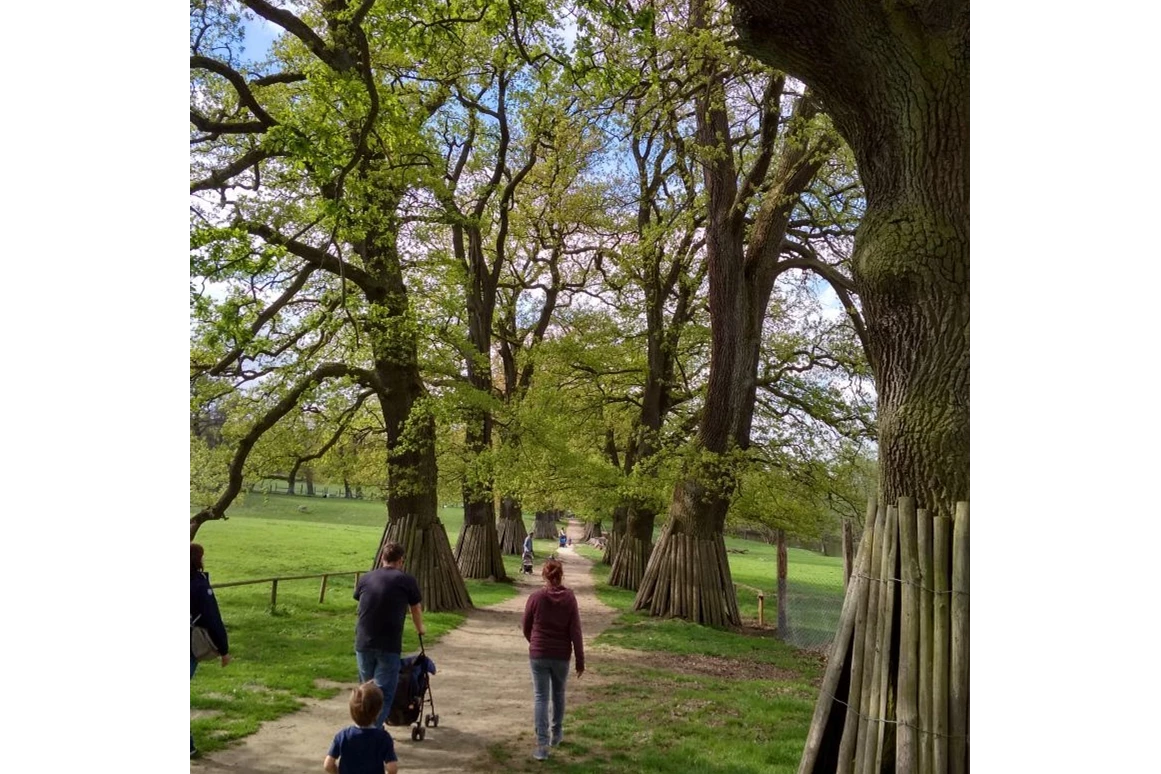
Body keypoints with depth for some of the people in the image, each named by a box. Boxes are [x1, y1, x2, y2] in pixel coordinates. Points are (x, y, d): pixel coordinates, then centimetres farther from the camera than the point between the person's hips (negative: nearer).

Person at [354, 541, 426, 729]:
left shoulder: (365, 579, 10)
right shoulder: (407, 580, 0)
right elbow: (416, 610, 15)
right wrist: (420, 629, 35)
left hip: (363, 643, 4)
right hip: (389, 645, -4)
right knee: (384, 692, 1)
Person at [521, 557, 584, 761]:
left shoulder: (536, 597, -9)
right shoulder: (569, 598, -8)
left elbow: (526, 628, 2)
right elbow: (575, 631, -8)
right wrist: (580, 660, -2)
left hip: (538, 655, -1)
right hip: (562, 655, 2)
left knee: (540, 697, 2)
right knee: (558, 694, 21)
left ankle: (542, 744, -5)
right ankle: (557, 733, 37)